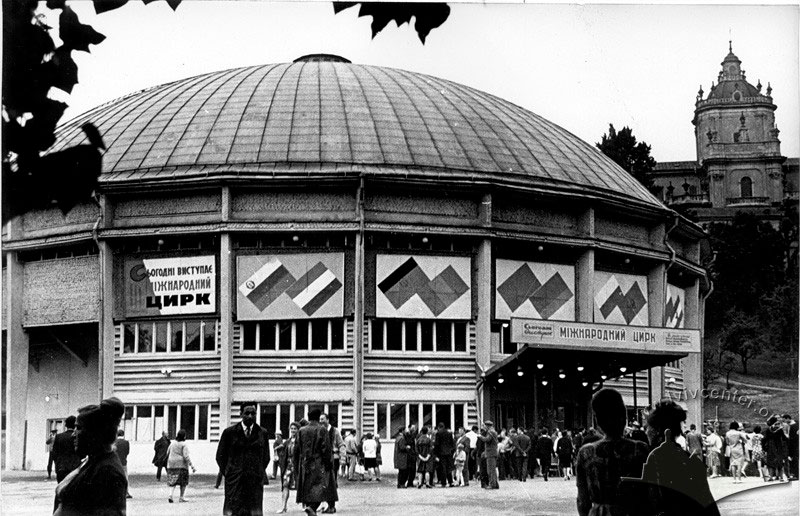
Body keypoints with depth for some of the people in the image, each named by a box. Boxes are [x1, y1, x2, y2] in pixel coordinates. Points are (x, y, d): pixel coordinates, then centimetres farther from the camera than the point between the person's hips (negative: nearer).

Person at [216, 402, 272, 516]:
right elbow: (220, 456, 10)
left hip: (255, 481, 1)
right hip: (235, 481, -1)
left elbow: (266, 457, 18)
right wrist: (228, 473, 5)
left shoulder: (262, 433, 8)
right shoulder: (229, 432, 3)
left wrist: (258, 474, 10)